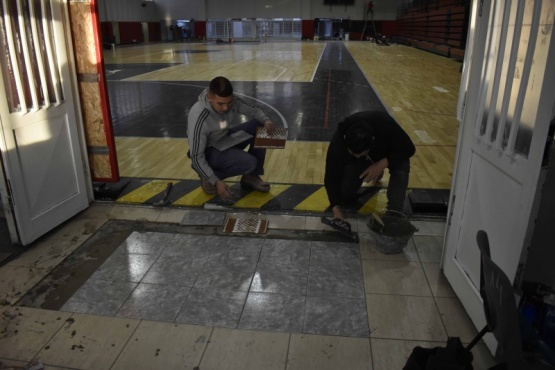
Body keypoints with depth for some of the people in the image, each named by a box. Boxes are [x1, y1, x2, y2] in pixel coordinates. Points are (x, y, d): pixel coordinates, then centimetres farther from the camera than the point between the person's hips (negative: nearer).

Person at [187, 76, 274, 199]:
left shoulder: (233, 101, -17)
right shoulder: (198, 117, -34)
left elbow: (254, 110, 1)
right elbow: (196, 157, -29)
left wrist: (266, 120, -22)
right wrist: (216, 182, -34)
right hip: (210, 151, -7)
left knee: (259, 126, -13)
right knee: (249, 162, -28)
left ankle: (251, 177, -1)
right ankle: (207, 177, -4)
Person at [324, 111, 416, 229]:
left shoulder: (385, 125, -42)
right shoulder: (338, 142, -38)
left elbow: (408, 148, -27)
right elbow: (331, 178, -30)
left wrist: (382, 164, -41)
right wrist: (337, 210, -39)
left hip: (388, 155, 0)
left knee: (401, 168, -33)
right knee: (344, 193, -16)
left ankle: (393, 213, -24)